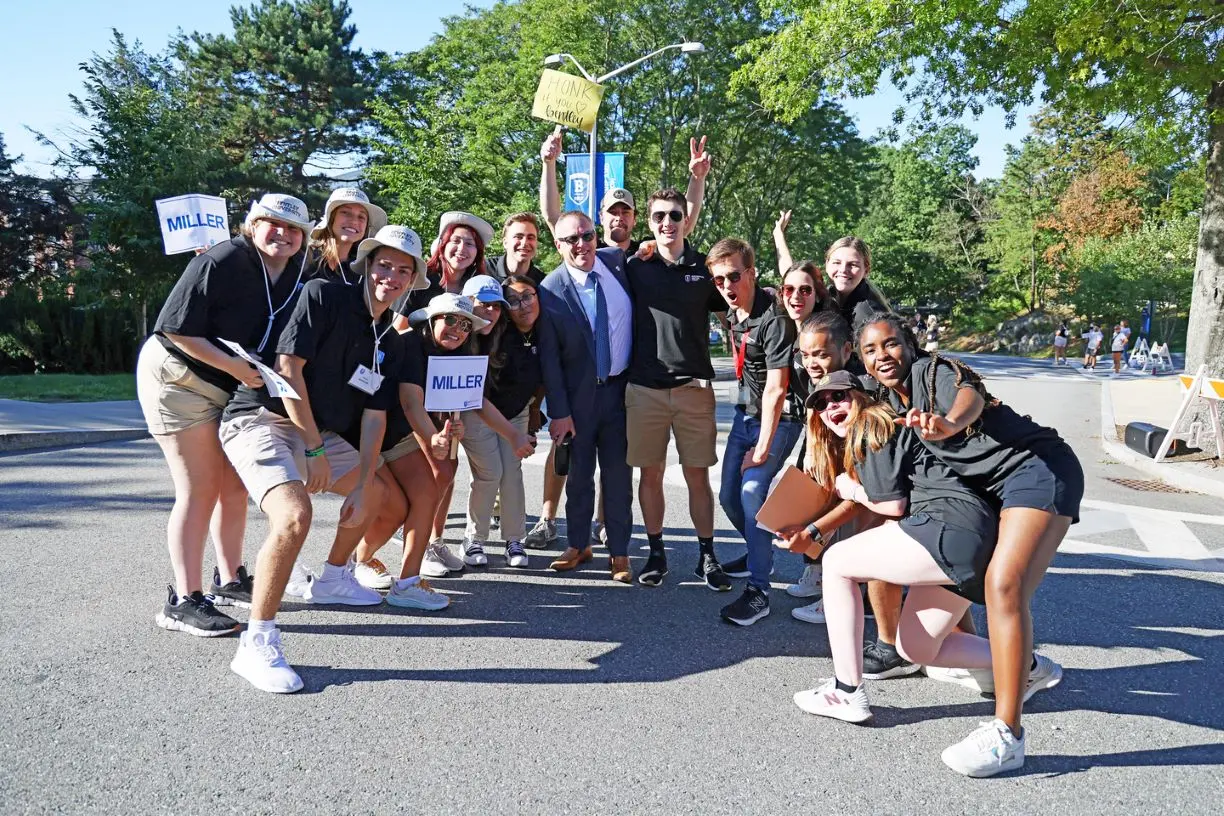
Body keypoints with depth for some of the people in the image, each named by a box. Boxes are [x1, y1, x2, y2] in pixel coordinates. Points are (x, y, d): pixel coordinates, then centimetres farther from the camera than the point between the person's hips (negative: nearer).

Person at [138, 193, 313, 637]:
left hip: (232, 387, 7)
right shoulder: (221, 262, -22)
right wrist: (234, 366, -26)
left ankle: (230, 580, 26)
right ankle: (183, 601, 0)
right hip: (178, 379, -7)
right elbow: (174, 330, -23)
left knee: (236, 485, 11)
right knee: (200, 490, -8)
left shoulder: (296, 274, -2)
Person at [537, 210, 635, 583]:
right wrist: (559, 412, -10)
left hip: (620, 388, 2)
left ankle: (618, 551, 19)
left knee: (618, 474, 7)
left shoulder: (618, 262, -3)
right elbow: (549, 357, -8)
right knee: (579, 473, 11)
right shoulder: (551, 290, -10)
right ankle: (579, 544, 29)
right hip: (578, 395, -1)